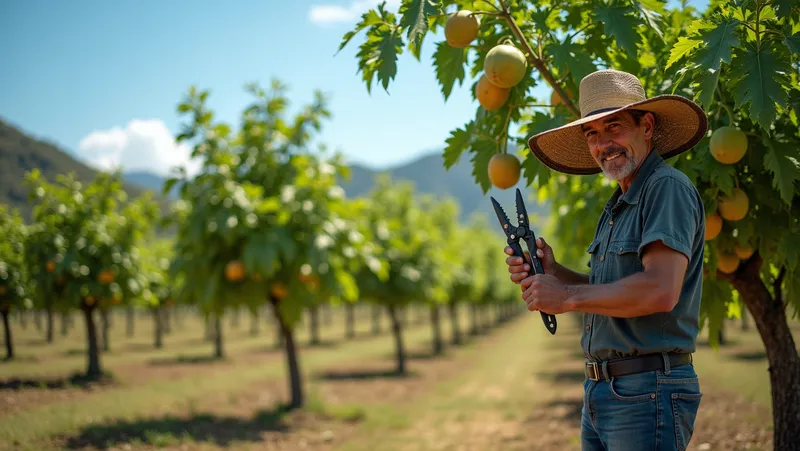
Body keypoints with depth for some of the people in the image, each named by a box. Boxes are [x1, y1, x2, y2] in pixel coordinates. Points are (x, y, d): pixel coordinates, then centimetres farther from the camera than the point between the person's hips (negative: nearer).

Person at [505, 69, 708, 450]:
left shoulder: (669, 188, -12)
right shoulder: (619, 204, 17)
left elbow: (661, 291, -24)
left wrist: (567, 297, -16)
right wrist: (551, 273, 3)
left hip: (649, 394, -9)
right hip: (600, 392, 9)